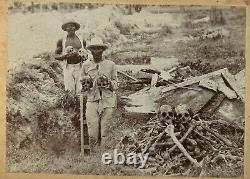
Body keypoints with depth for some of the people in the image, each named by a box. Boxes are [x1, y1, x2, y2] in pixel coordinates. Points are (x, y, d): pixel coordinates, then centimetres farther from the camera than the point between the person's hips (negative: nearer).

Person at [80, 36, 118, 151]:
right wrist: (85, 83, -3)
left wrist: (108, 82, -9)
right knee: (92, 134, -5)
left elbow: (116, 86, 11)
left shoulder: (110, 65, 9)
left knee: (105, 133, -1)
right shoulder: (86, 66, 12)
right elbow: (82, 87, 19)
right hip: (92, 101, 1)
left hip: (108, 102, 0)